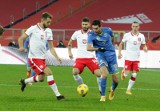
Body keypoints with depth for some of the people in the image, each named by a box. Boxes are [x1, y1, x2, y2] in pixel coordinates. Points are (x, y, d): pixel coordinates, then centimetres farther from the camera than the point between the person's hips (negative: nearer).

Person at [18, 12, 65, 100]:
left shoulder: (49, 31, 6)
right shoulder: (33, 29, -11)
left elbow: (51, 47, 9)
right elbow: (21, 38, -6)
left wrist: (57, 57, -4)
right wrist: (21, 47, -25)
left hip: (42, 58, 8)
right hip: (34, 58, -8)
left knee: (41, 78, 15)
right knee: (49, 73, -18)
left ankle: (24, 82, 40)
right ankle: (57, 95, -14)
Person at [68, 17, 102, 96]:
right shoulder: (77, 33, 4)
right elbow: (70, 43, 20)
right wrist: (69, 52, 11)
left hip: (90, 57, -1)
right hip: (80, 58, 1)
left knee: (98, 74, -15)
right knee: (75, 72, -23)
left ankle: (101, 90, 7)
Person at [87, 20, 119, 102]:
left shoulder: (108, 30, -6)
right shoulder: (91, 35, -14)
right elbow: (88, 48, -22)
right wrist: (98, 48, -33)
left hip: (111, 54, 2)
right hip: (101, 55, -2)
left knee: (116, 80, 3)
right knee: (105, 75, -27)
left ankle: (112, 90, 40)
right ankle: (103, 96, -14)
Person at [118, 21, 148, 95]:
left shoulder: (141, 36, 2)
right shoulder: (127, 35, -4)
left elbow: (143, 45, 12)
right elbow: (121, 44, 5)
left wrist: (145, 48, -12)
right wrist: (119, 52, -7)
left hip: (136, 58, 2)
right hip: (128, 58, -2)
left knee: (134, 75, -4)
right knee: (126, 74, -8)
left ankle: (128, 90, 8)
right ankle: (123, 72, 30)